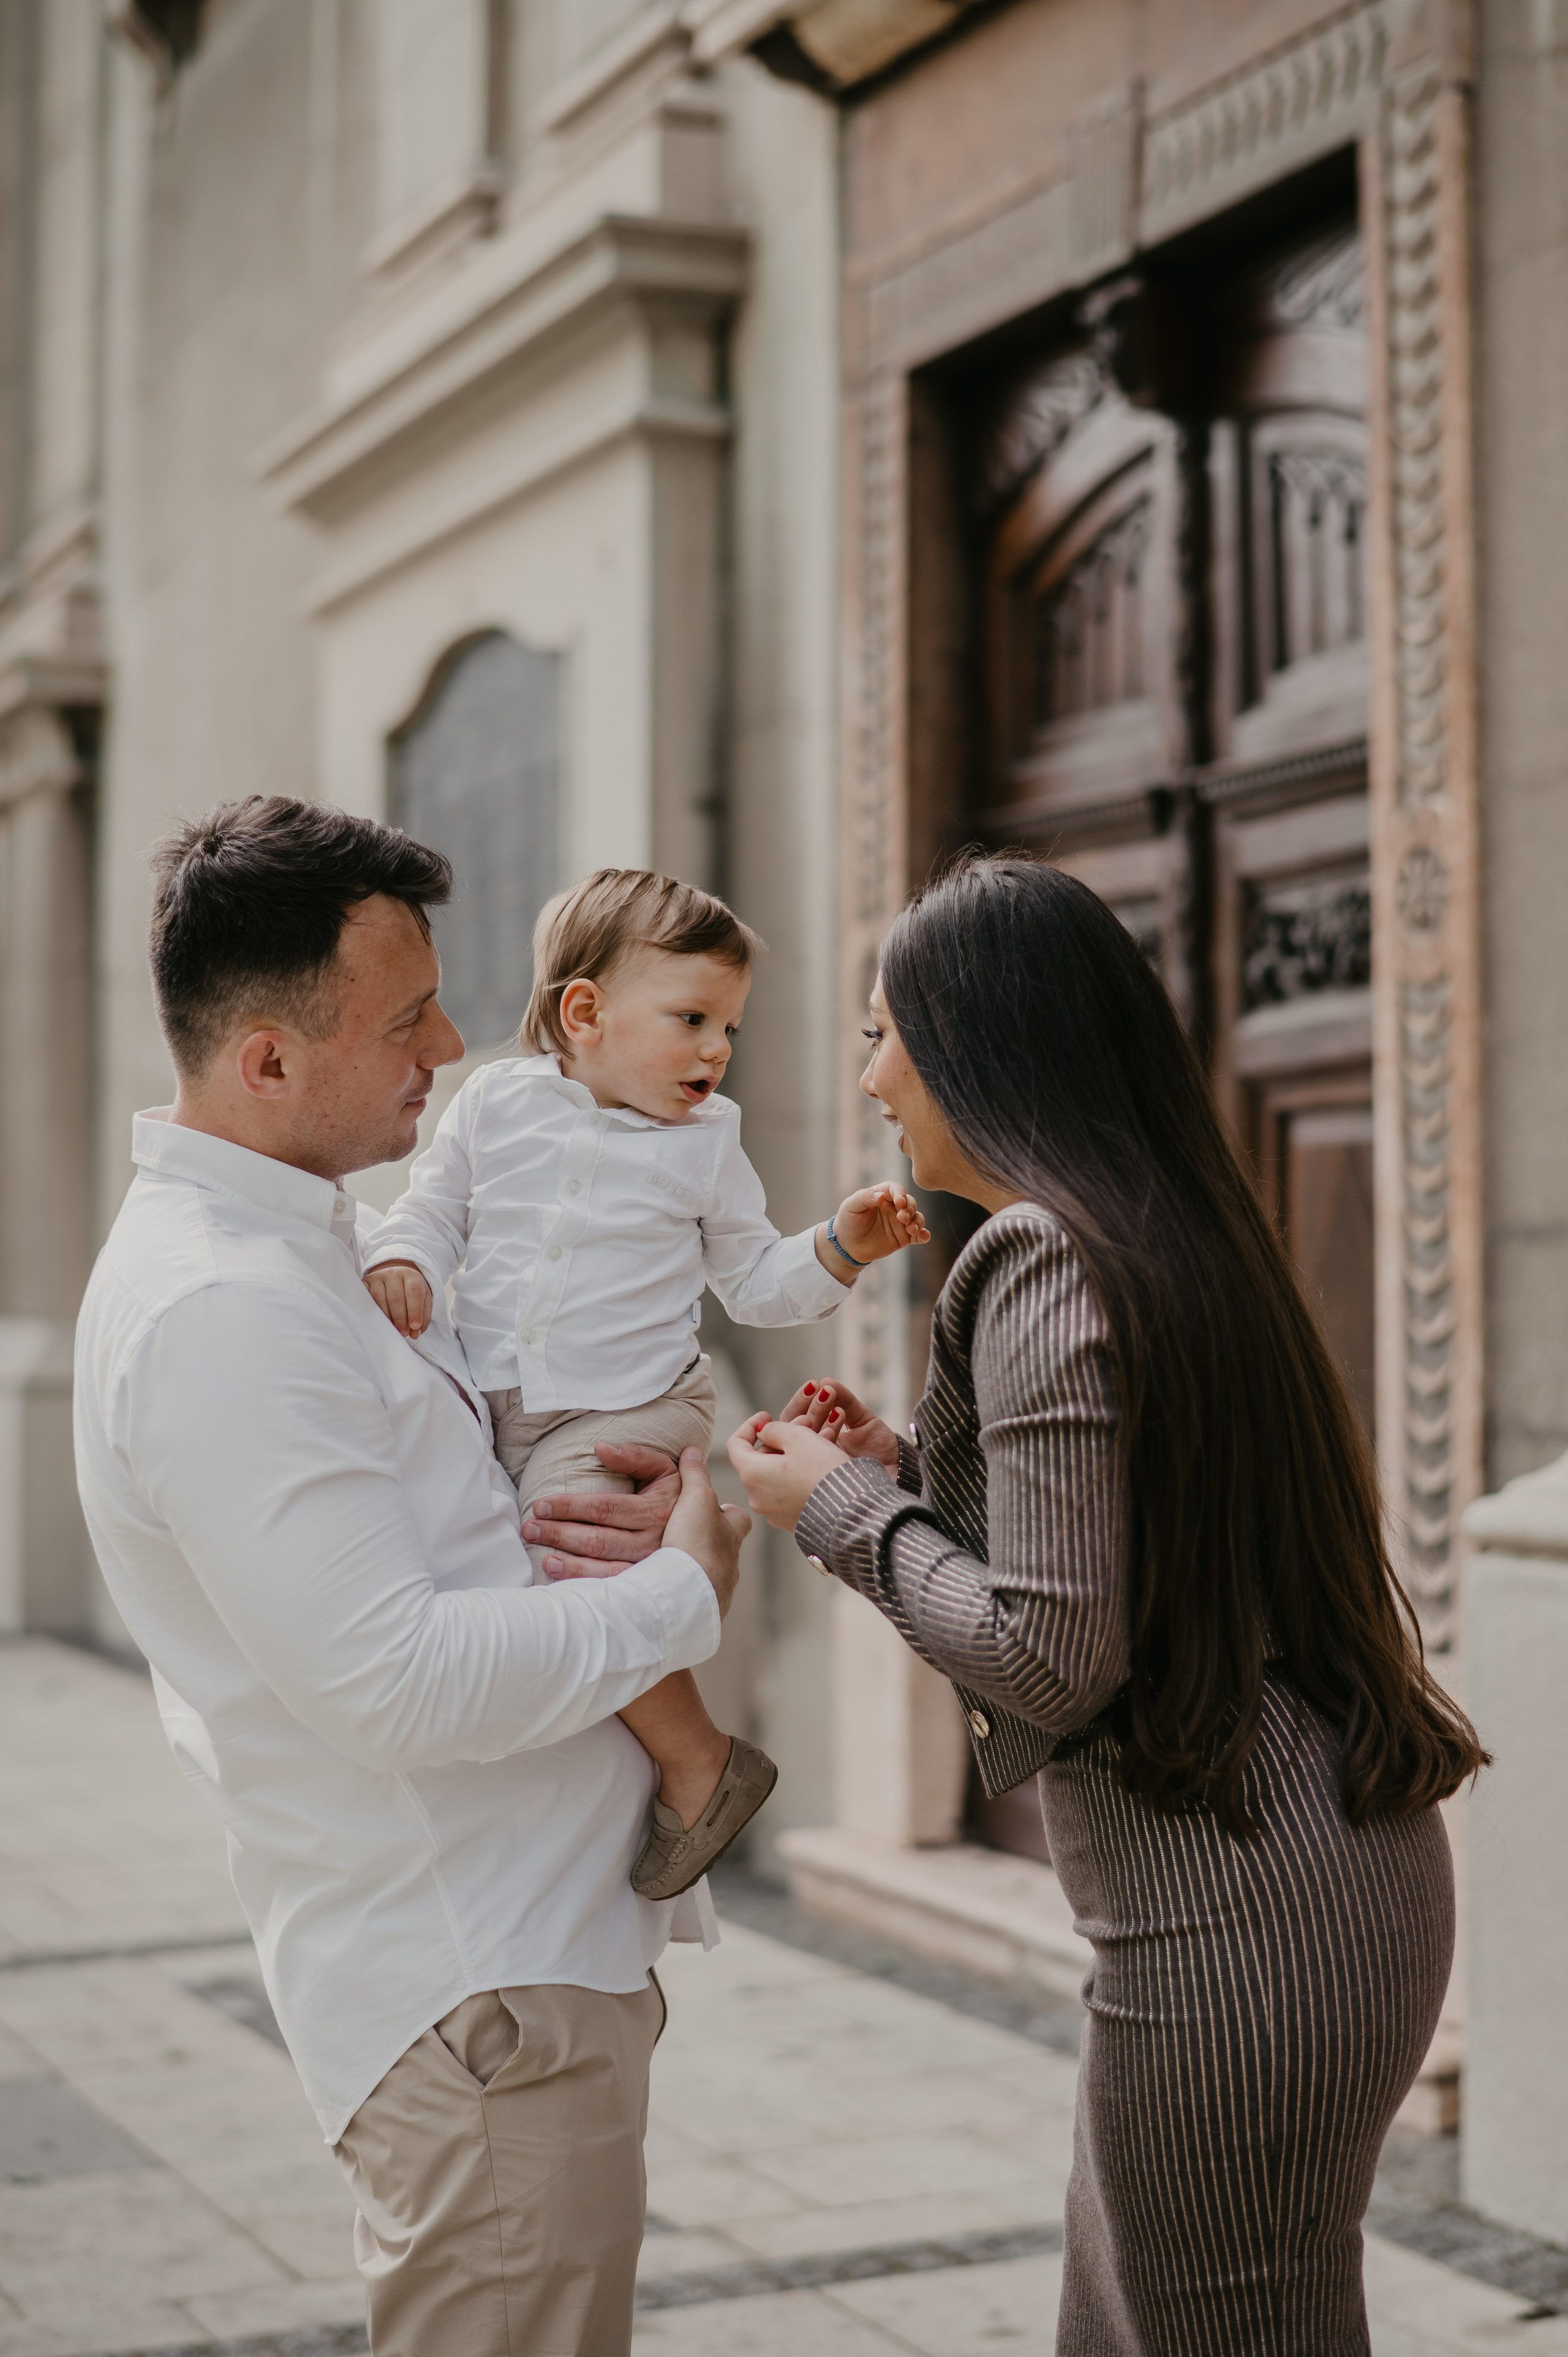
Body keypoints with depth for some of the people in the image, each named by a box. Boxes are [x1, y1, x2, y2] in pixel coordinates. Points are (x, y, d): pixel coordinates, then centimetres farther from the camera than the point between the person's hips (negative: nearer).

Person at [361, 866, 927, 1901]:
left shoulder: (706, 1142, 5)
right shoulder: (495, 1102, 6)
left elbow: (755, 1282, 11)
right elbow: (437, 1206, 12)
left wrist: (842, 1247, -4)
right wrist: (403, 1262, -9)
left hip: (625, 1410, -4)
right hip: (488, 1402, 4)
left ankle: (703, 1764, -9)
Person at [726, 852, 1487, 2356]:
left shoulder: (1047, 1266, -16)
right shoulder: (1170, 1231, 13)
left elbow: (1054, 1658, -20)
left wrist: (844, 1515, -7)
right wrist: (904, 1470, 13)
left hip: (1232, 1920, -10)